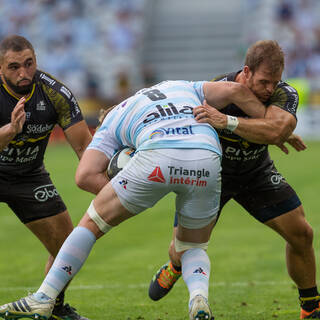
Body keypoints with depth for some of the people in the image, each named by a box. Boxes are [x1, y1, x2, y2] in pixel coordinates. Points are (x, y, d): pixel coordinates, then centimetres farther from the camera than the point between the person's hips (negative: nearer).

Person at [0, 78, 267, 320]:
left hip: (158, 160, -2)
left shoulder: (112, 123, 31)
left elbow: (85, 176, 16)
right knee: (193, 248, 25)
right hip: (208, 160, 3)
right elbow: (234, 90, 21)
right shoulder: (185, 88, 39)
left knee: (92, 223, 17)